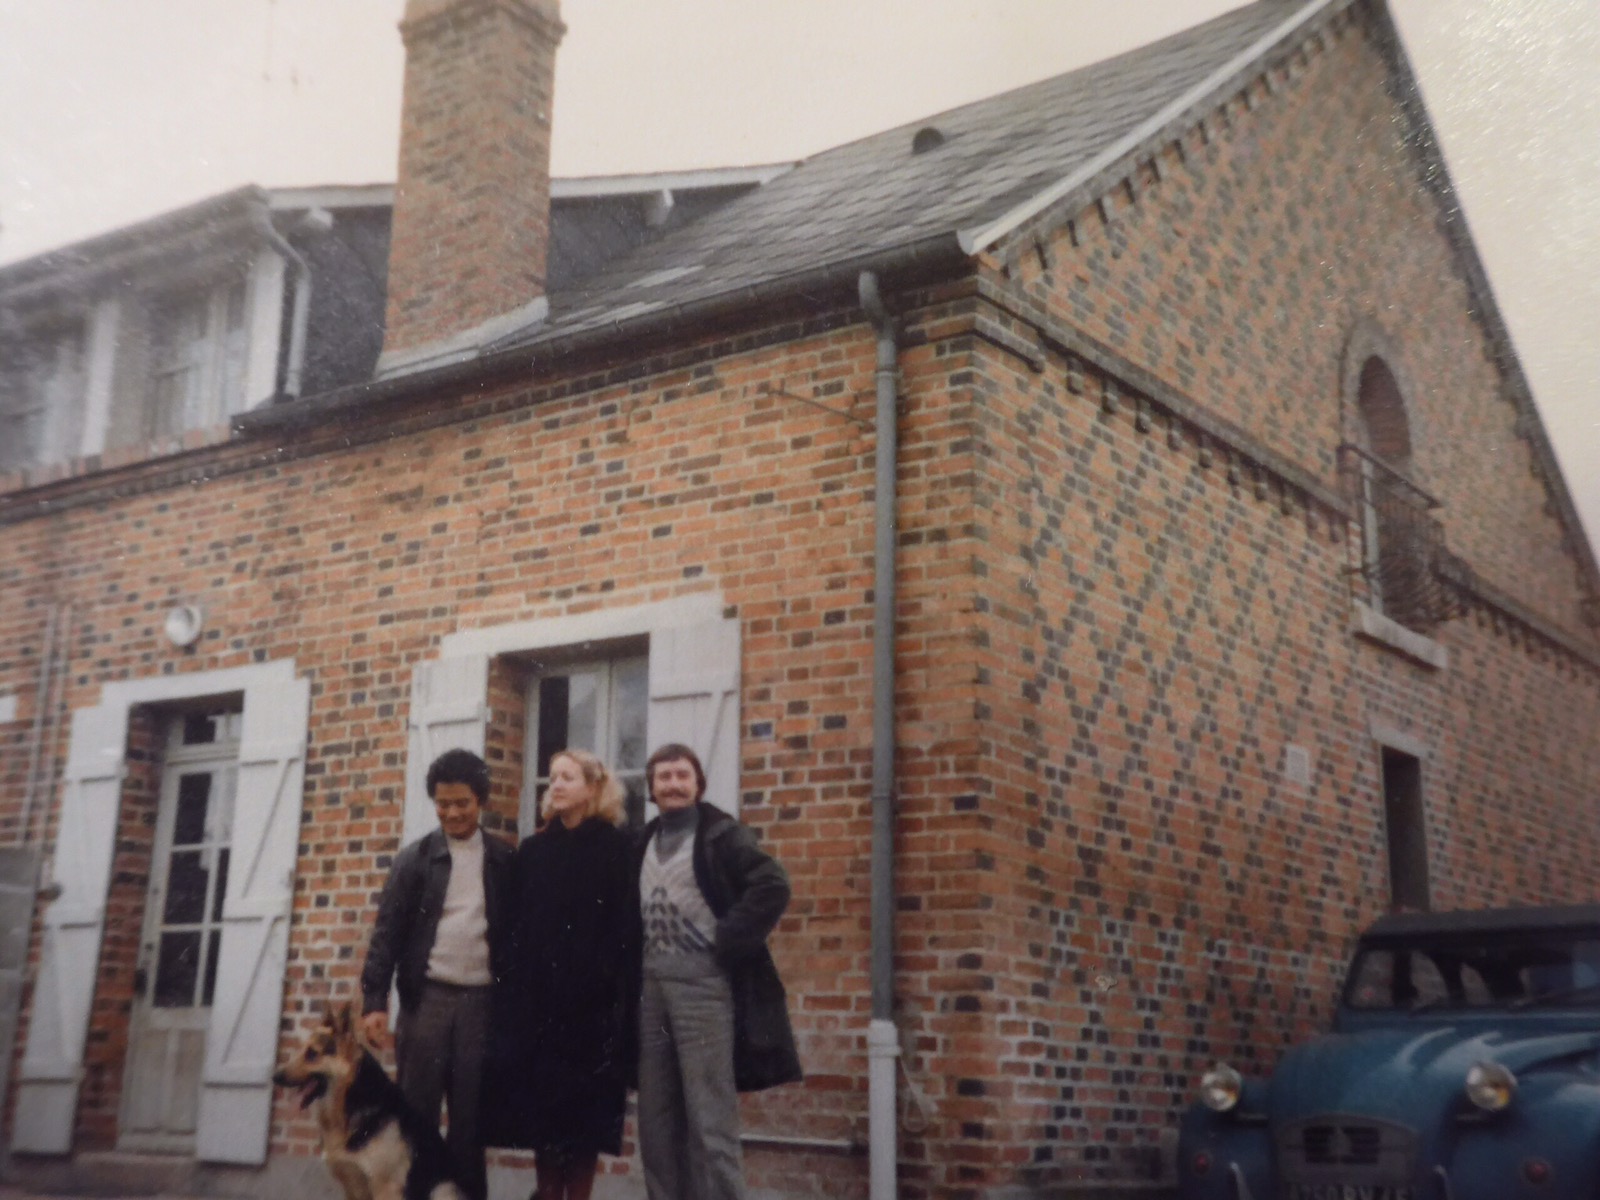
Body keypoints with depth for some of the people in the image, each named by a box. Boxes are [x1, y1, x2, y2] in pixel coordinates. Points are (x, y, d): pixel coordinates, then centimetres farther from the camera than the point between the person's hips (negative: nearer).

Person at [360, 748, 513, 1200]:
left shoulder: (504, 861, 7)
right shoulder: (415, 858, 4)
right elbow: (387, 931, 0)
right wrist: (374, 1000, -9)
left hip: (481, 1000, 1)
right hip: (426, 997, -1)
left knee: (470, 1119, 4)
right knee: (415, 1115, 1)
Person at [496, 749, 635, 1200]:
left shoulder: (617, 848, 2)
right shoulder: (532, 849, 14)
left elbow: (625, 925, -5)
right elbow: (514, 924, 10)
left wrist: (611, 988, -15)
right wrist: (512, 988, 0)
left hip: (592, 998, -4)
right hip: (535, 996, 4)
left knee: (583, 1102, -2)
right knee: (540, 1099, 3)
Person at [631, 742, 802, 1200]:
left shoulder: (720, 834, -3)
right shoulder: (644, 842, 15)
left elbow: (773, 886, -15)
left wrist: (726, 944, -16)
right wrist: (633, 964, 9)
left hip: (703, 983, -6)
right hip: (651, 986, 6)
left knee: (709, 1120, -8)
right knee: (656, 1120, 9)